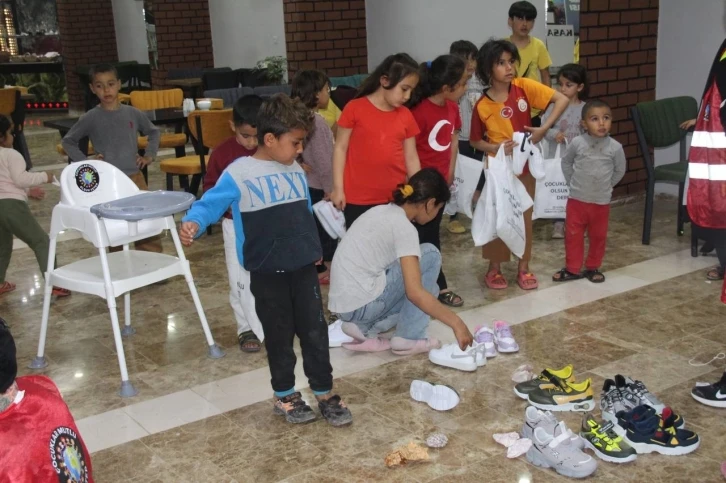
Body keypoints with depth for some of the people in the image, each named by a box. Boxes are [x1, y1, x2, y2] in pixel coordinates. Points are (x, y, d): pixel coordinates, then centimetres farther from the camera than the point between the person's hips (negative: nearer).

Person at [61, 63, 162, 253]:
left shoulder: (133, 114, 3)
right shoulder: (90, 118, -3)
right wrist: (85, 162, -3)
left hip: (135, 177, 2)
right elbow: (67, 141, 8)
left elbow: (154, 132, 19)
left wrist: (149, 155, 7)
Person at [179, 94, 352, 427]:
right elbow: (210, 204, -19)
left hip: (304, 267, 5)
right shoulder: (238, 174, -13)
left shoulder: (296, 171, 6)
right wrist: (192, 223, -40)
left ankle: (324, 393, 23)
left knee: (315, 331, 8)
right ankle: (284, 395, 28)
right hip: (267, 273, -4)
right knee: (279, 336, 10)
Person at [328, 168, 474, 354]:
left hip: (344, 304, 9)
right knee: (430, 255, 1)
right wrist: (456, 323, -15)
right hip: (361, 305, -9)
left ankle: (364, 328, 9)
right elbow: (414, 293, -21)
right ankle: (409, 338, 2)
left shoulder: (383, 212, 13)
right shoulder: (404, 227, -14)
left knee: (426, 289, 23)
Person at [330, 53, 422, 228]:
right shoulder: (355, 109, -5)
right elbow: (341, 148, -1)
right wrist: (338, 188, -5)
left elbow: (411, 158, 11)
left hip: (396, 198, 3)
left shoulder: (406, 116, 5)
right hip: (359, 199, -3)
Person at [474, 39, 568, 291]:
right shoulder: (482, 106, -13)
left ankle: (524, 268, 25)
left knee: (525, 217, 11)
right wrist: (495, 147, -19)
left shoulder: (523, 86, -11)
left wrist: (544, 128, -20)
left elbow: (562, 99, -12)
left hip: (525, 165, 2)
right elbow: (474, 140, -1)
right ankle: (494, 268, 22)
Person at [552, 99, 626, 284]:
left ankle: (593, 268, 27)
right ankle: (572, 269, 18)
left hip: (601, 201, 0)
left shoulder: (615, 147, -10)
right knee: (573, 235, 6)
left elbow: (620, 170, 7)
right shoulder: (577, 143, -11)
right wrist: (573, 182, 6)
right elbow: (566, 162, 8)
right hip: (577, 199, 0)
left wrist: (606, 186, 8)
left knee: (598, 236, 12)